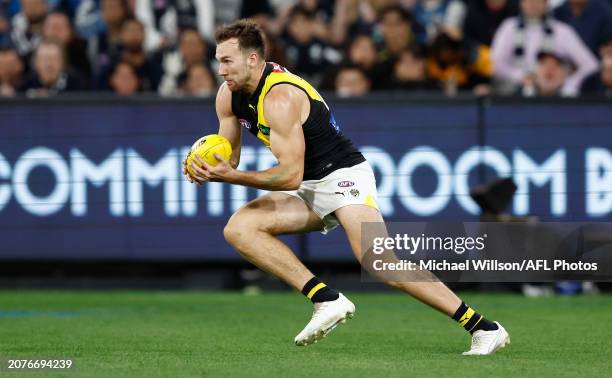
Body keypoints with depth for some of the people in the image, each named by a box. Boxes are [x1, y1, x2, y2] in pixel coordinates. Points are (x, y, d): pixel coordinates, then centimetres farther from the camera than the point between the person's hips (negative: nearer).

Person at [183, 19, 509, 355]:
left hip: (343, 176, -9)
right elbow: (229, 158, 10)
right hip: (309, 189, 9)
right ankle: (327, 300, -17)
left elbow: (291, 175, -27)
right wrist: (209, 172, -12)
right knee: (238, 229, -11)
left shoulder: (280, 97, -24)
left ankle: (483, 327, -20)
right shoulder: (229, 96, 2)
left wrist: (232, 177, -30)